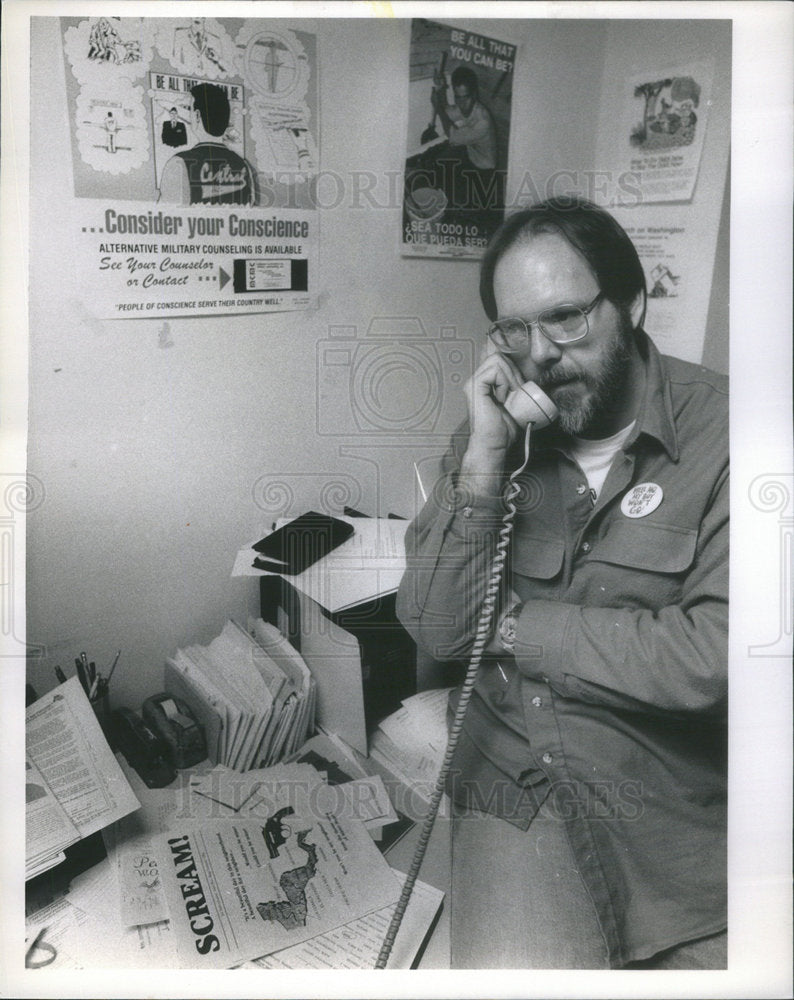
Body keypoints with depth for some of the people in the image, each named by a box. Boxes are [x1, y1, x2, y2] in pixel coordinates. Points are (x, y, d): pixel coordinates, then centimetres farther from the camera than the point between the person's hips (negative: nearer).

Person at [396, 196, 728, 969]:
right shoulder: (493, 435, 1)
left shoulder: (717, 433, -11)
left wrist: (515, 626, -11)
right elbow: (436, 632, -6)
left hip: (682, 812, 0)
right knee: (508, 970, -16)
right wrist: (484, 462, -16)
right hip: (515, 792, 1)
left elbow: (712, 657, -20)